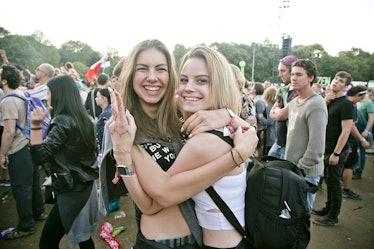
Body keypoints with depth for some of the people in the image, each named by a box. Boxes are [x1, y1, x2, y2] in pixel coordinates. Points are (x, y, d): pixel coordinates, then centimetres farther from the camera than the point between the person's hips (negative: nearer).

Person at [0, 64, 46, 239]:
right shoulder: (24, 95, 8)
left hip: (19, 151, -9)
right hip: (30, 145, 9)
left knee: (20, 188, 3)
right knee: (33, 181, 21)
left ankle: (26, 226, 16)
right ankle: (38, 212, 37)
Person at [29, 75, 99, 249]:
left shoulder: (62, 122, -19)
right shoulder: (84, 118, 6)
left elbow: (39, 157, -21)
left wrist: (36, 125, -22)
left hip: (72, 192, -9)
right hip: (86, 186, 9)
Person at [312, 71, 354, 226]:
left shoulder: (346, 104, -14)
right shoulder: (330, 101, 10)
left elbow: (346, 130, -18)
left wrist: (336, 153, -20)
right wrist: (325, 102, -6)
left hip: (337, 151, -7)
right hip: (326, 149, 7)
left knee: (334, 183, 3)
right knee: (329, 180, 18)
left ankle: (333, 217, 16)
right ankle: (328, 208, 33)